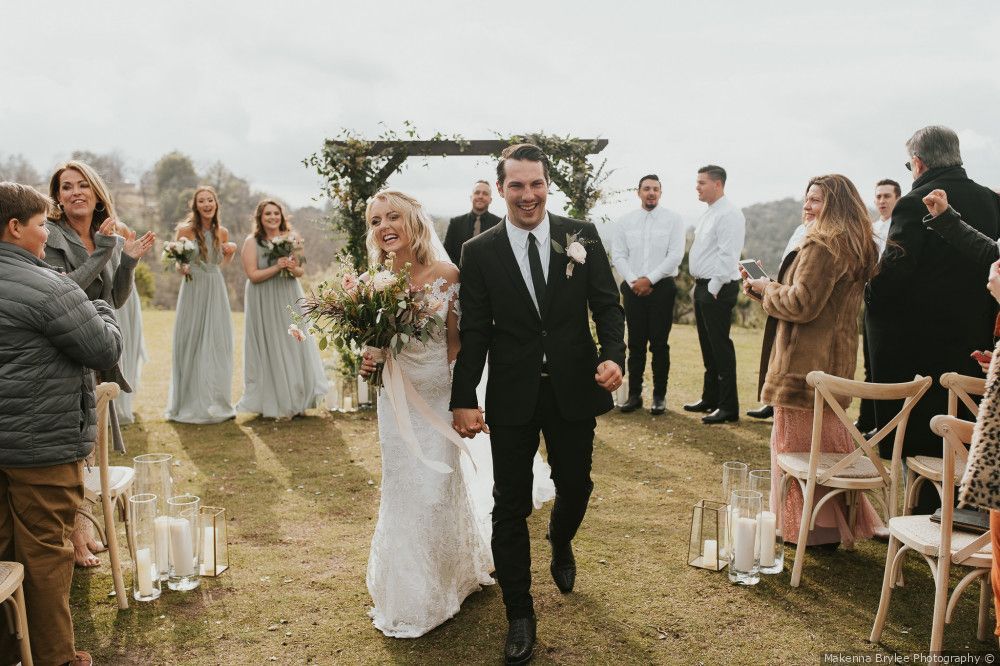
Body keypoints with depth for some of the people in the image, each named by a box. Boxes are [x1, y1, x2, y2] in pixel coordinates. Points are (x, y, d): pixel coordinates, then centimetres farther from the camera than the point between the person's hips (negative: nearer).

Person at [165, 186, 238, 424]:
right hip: (193, 289, -4)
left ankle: (217, 402, 18)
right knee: (192, 344, 2)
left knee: (218, 345, 6)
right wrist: (181, 266, -22)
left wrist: (231, 252, 1)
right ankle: (192, 403, 13)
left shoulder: (222, 232, 7)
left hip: (216, 290, 4)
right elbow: (178, 265, 0)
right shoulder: (186, 230, -5)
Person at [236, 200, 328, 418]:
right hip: (264, 303, -3)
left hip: (290, 299, 3)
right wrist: (277, 267, -20)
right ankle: (274, 403, 11)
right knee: (270, 349, 1)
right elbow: (253, 275, -11)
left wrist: (293, 268, -14)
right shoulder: (252, 242, -4)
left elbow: (300, 271, 8)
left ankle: (296, 400, 18)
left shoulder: (292, 237, 4)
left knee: (295, 345, 5)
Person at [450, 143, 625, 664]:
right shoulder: (479, 252, -3)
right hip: (511, 396, -1)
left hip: (574, 389, 1)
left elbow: (607, 304, 0)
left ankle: (560, 544, 52)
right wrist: (463, 398, -8)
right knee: (511, 506, 5)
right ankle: (519, 615, 21)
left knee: (575, 487, 16)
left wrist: (614, 354, -18)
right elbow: (473, 331, -3)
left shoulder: (582, 237, -1)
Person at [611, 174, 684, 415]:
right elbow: (618, 255, 4)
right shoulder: (626, 221, 8)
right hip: (633, 288, 2)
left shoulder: (673, 219, 0)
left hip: (661, 287, -2)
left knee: (659, 344, 1)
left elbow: (676, 255, -8)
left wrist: (649, 280, -13)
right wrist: (633, 281, -10)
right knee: (635, 343, 7)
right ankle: (634, 394, 14)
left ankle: (659, 395, 11)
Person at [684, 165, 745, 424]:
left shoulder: (729, 214, -14)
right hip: (702, 286, 10)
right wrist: (701, 286, 14)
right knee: (707, 346, 16)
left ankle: (728, 407, 2)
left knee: (720, 347, -5)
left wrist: (713, 288, -19)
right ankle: (710, 398, 28)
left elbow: (727, 256, -20)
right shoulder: (709, 213, 16)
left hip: (718, 289, -10)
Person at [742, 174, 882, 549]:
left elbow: (802, 304, -22)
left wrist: (766, 288, -5)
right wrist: (765, 287, 12)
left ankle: (808, 530, 9)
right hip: (836, 361, 10)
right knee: (829, 444, 19)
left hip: (804, 363, -10)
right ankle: (838, 523, 30)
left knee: (798, 446, 0)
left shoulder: (822, 245, -17)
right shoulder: (855, 247, 15)